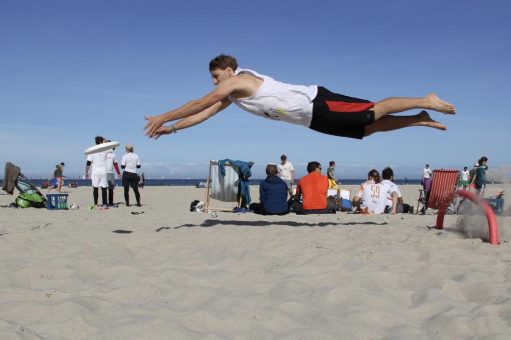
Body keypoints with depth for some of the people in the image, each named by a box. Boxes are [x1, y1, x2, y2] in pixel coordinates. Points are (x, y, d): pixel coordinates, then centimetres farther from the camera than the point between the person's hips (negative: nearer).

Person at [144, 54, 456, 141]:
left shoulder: (237, 81, -9)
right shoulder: (232, 94, 17)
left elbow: (200, 104, -12)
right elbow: (205, 113, 18)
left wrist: (163, 118, -6)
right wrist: (173, 128, 13)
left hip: (316, 104, -8)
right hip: (315, 117, 8)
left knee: (373, 113, -8)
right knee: (370, 127, 11)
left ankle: (426, 102, 1)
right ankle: (421, 120, 15)